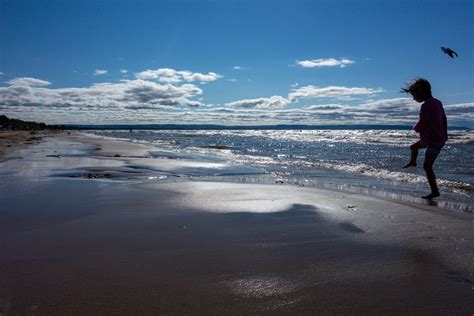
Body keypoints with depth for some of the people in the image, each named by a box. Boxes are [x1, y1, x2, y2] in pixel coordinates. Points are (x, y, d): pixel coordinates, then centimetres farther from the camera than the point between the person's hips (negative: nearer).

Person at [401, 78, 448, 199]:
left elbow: (421, 126, -22)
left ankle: (435, 192, 3)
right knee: (413, 147, 27)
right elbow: (444, 121, 14)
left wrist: (415, 128, 1)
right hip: (440, 138, 9)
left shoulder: (426, 106, -23)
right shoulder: (437, 103, 5)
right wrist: (444, 136, 23)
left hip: (434, 141, -9)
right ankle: (412, 162, 54)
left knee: (427, 167, -2)